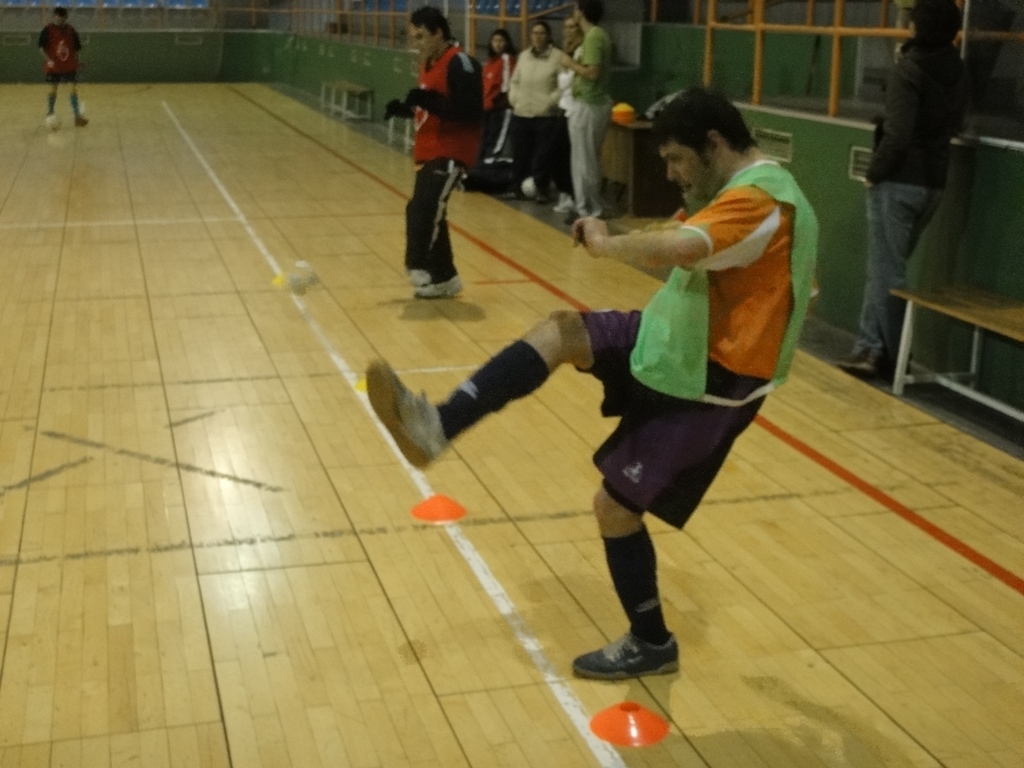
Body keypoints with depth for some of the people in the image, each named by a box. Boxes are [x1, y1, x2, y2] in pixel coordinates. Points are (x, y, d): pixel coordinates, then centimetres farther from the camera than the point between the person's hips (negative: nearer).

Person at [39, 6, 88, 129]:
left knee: (74, 89, -2)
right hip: (54, 67, -2)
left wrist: (76, 61, 10)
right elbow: (41, 47, -6)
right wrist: (48, 60, -18)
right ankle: (50, 114, 16)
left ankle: (78, 116, 0)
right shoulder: (48, 30, -5)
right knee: (53, 90, 3)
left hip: (70, 66, 2)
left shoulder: (70, 30, 4)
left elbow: (76, 48, 12)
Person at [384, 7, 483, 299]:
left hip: (452, 152, -10)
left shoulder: (460, 64, -15)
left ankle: (419, 266, -18)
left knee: (423, 208, -25)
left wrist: (431, 101, -28)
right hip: (429, 151, 10)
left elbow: (472, 113, -22)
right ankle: (443, 278, 23)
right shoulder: (429, 63, 14)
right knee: (428, 212, 13)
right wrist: (403, 108, 6)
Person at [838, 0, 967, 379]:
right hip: (933, 183, 7)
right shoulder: (956, 70, 6)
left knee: (886, 271, 2)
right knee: (885, 267, 16)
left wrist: (875, 171, -8)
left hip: (899, 181, -7)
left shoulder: (907, 69, -15)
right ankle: (870, 348, 16)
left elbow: (897, 134, -22)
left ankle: (891, 357, 7)